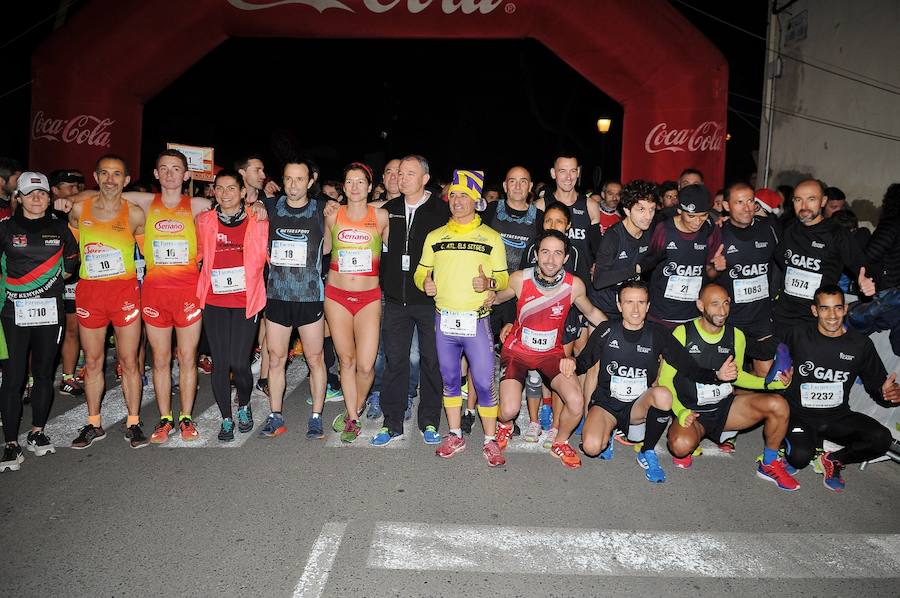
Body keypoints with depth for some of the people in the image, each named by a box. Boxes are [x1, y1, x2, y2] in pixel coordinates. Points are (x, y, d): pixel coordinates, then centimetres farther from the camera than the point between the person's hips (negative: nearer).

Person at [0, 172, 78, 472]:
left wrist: (57, 277, 10)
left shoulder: (60, 227, 8)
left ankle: (37, 433, 23)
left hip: (50, 311, 2)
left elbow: (72, 259, 20)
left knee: (43, 374, 9)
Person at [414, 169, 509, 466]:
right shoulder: (435, 236, 11)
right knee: (449, 380, 12)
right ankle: (455, 436, 26)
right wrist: (425, 282, -8)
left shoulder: (491, 237, 4)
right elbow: (421, 271, 15)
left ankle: (490, 441, 12)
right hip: (443, 319, 3)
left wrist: (489, 282, -16)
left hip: (476, 321, -3)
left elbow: (503, 278, 5)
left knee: (484, 382, -3)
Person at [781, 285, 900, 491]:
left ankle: (833, 459, 4)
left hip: (838, 418, 3)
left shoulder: (861, 344, -1)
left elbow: (877, 387, 3)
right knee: (799, 458, -27)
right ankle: (813, 444, 12)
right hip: (800, 415, -3)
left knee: (882, 438, -23)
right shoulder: (797, 336, -8)